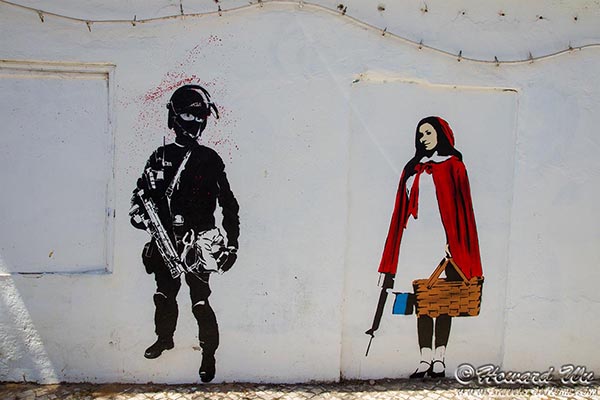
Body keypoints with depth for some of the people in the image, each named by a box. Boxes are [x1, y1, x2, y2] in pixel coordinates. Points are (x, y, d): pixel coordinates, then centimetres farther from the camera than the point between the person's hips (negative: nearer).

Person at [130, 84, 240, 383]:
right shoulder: (160, 157, 6)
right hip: (165, 240, 4)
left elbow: (228, 203, 0)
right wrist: (138, 210, -6)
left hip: (197, 242, -4)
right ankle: (164, 338, 42)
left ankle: (209, 353, 14)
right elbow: (142, 191, 16)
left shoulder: (209, 159, -3)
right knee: (165, 294, 18)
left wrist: (232, 241, -3)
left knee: (200, 300, -4)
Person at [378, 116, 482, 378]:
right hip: (417, 240, 4)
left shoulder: (453, 165, 3)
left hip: (442, 240, -4)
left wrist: (454, 242, -11)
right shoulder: (413, 168, 16)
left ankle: (439, 358, 8)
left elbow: (461, 206, -2)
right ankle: (425, 359, 6)